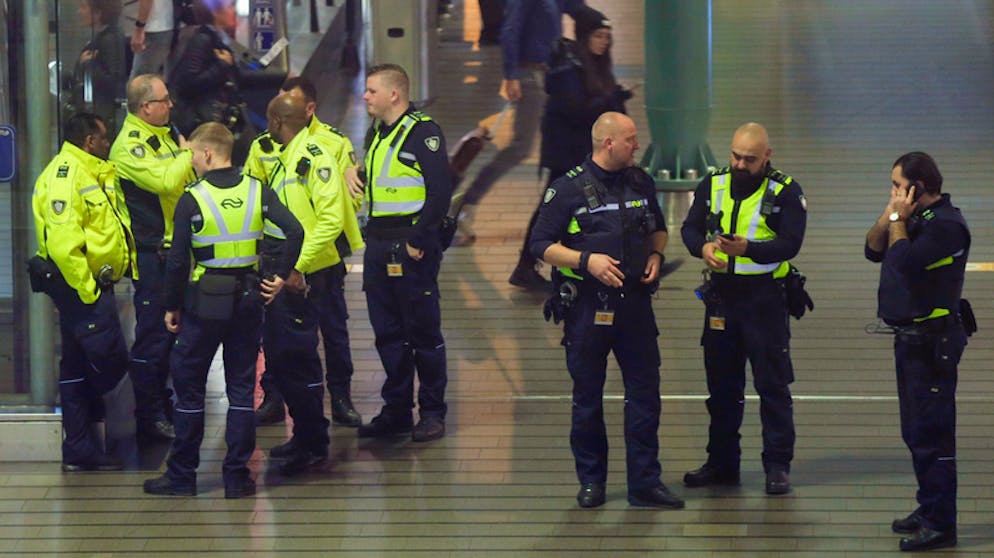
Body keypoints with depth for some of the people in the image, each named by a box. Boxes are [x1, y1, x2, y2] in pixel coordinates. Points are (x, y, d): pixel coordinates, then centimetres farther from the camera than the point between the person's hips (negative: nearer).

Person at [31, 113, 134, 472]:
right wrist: (87, 290, -23)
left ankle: (80, 453, 16)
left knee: (78, 367, 12)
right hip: (80, 284, -11)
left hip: (90, 284, 11)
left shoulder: (91, 173, 17)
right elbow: (63, 243, -26)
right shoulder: (66, 178, -17)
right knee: (110, 360, -8)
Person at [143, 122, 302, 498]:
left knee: (189, 387, 7)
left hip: (205, 301, -4)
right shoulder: (257, 192, 0)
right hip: (247, 298, 4)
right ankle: (237, 475, 9)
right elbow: (295, 231, -10)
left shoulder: (192, 199, -11)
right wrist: (281, 276, -1)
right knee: (241, 388, 10)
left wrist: (171, 307, 0)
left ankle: (181, 476, 12)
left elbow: (178, 260, -10)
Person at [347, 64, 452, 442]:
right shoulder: (376, 134, 15)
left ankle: (432, 413, 6)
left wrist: (417, 241, -18)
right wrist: (353, 171, 6)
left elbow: (440, 192, -18)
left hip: (411, 247, -8)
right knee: (388, 333, 11)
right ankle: (396, 410, 19)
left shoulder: (423, 133, -11)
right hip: (377, 246, 8)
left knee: (423, 332, -1)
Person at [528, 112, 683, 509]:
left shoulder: (641, 182, 9)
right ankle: (591, 481, 16)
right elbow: (541, 245, -6)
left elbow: (658, 228, 25)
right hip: (588, 307, -4)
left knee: (645, 391, 1)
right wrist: (586, 260, -18)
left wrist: (655, 255, 4)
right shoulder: (570, 188, -6)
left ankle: (645, 483, 6)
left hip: (635, 301, 4)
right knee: (587, 397, 5)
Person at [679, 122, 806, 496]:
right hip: (721, 296, 4)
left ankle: (778, 466, 3)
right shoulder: (713, 186, 8)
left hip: (765, 299, -4)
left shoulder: (786, 192, -5)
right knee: (722, 385, 11)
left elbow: (790, 244, -15)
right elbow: (689, 229, 2)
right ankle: (722, 463, 20)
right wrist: (703, 247, -21)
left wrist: (747, 249, -31)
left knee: (773, 385, -3)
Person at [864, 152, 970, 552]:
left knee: (932, 434, -8)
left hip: (933, 343, -10)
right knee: (916, 432, 18)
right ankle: (929, 508, 29)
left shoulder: (945, 225, -18)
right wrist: (890, 215, 0)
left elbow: (903, 261, -28)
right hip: (911, 339, 10)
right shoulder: (920, 218, 13)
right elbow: (874, 250, 14)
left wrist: (899, 219, -13)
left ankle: (940, 525, -6)